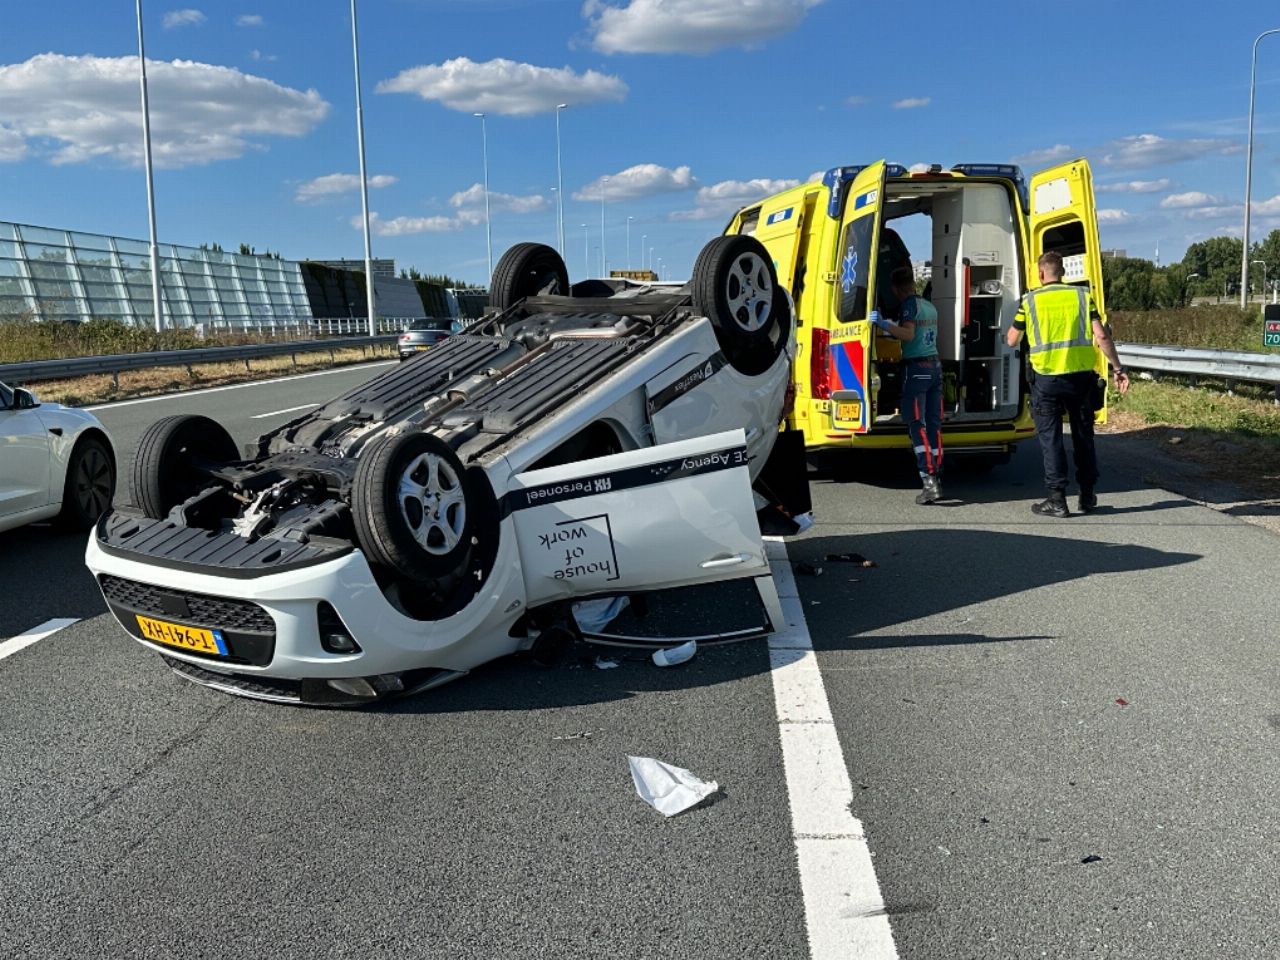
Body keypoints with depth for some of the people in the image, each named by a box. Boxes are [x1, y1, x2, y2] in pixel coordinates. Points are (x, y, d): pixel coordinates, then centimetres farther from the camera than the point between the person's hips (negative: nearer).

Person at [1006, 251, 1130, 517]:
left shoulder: (1030, 300, 1)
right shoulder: (1082, 295, 4)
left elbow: (1012, 340, 9)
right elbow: (1102, 336, -4)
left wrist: (1018, 320, 28)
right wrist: (1118, 368, 0)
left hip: (1046, 378, -2)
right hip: (1081, 375, 2)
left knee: (1050, 438, 4)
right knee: (1083, 435, 15)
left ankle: (1057, 499, 1)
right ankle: (1087, 495, 23)